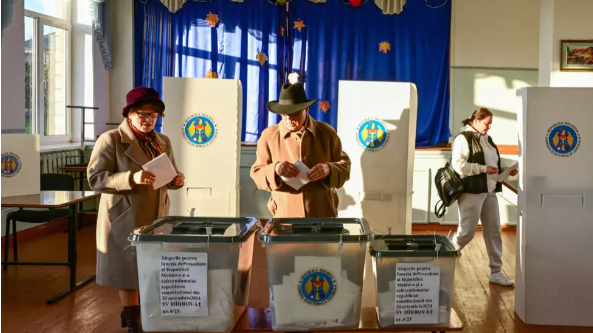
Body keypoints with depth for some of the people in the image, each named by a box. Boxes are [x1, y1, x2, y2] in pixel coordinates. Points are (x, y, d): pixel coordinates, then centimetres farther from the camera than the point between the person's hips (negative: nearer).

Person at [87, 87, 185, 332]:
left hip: (157, 218, 5)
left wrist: (177, 180, -7)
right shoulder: (110, 140, -7)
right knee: (128, 268, 4)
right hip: (125, 220, -5)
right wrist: (131, 178, -27)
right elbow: (95, 178, -14)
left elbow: (169, 176, 18)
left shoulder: (163, 142, 10)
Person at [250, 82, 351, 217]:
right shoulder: (269, 135, 0)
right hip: (285, 214, 0)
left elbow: (345, 165, 6)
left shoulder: (326, 132, 1)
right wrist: (274, 169, -20)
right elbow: (257, 174, 2)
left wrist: (329, 170, -16)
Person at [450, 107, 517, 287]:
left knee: (494, 231, 8)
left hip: (489, 192, 8)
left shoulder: (487, 139, 18)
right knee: (467, 232, -4)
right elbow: (458, 165, -19)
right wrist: (483, 169, -20)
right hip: (471, 192, -8)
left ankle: (496, 272, 16)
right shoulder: (463, 138, -9)